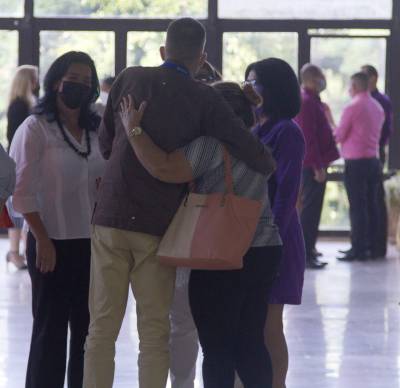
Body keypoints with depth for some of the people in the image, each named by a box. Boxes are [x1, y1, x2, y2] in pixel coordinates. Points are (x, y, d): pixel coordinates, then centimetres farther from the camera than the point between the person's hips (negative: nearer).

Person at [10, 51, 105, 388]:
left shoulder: (96, 130, 13)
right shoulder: (36, 129, -4)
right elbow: (23, 190, -9)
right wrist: (42, 240, -15)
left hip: (91, 243, 5)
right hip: (53, 243, -5)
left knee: (88, 329, 6)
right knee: (50, 329, -2)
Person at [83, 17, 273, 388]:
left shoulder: (130, 79, 3)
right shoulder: (205, 100, -4)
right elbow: (257, 157, -8)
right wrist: (266, 164, 14)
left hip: (111, 217, 2)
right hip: (158, 224, -2)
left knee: (103, 325, 6)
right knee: (154, 330, 6)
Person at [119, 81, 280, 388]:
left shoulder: (211, 143, -13)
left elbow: (165, 169, -24)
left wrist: (133, 129, -18)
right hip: (264, 251, 8)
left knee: (217, 348, -2)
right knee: (250, 343, 14)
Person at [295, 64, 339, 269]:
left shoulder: (312, 100, 16)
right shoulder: (307, 102, -16)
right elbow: (309, 137, -22)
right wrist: (318, 166, -23)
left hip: (314, 164, 10)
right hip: (313, 165, -10)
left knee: (312, 208, 15)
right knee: (311, 208, -9)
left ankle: (308, 250, 22)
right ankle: (306, 254, -8)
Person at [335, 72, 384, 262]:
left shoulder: (352, 107, -13)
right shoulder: (378, 107, 8)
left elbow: (338, 135, -8)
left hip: (355, 161, -7)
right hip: (373, 159, 7)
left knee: (357, 207, -5)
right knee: (371, 204, 10)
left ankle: (358, 249, -5)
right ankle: (372, 246, 13)